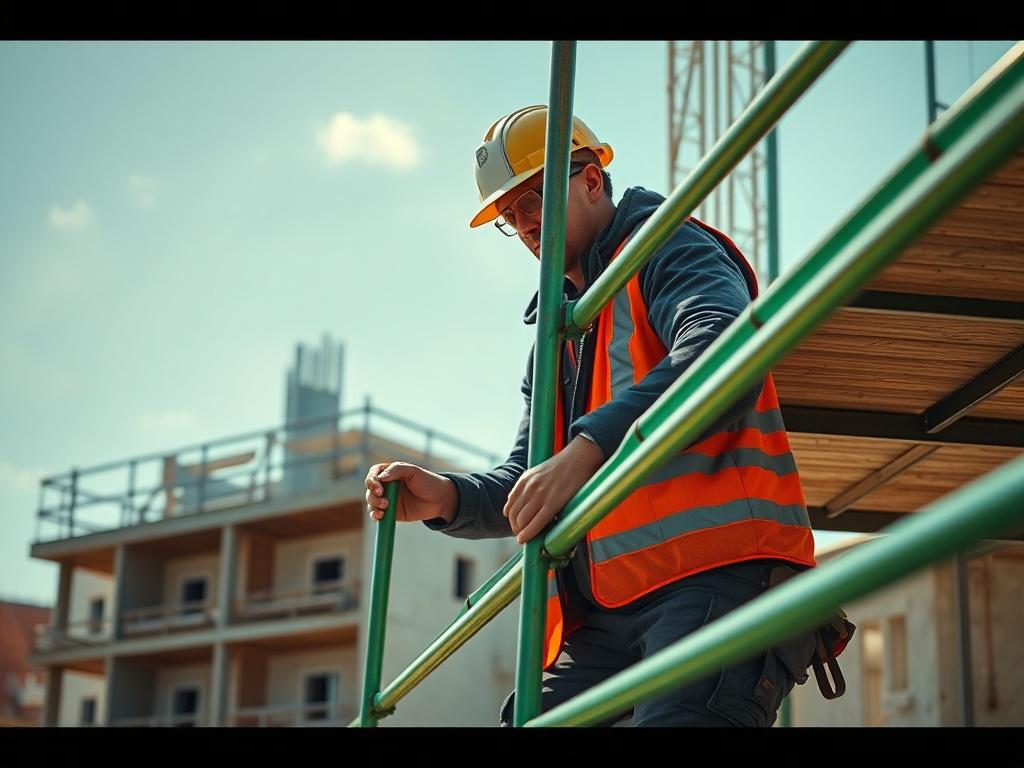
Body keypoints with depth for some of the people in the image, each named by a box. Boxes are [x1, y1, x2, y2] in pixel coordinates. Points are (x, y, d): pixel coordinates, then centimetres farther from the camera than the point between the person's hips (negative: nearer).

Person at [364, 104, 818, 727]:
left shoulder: (670, 250, 5)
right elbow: (529, 494, 28)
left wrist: (588, 447, -29)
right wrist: (449, 499, 6)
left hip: (717, 571, -8)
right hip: (607, 614, 9)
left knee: (677, 714, -29)